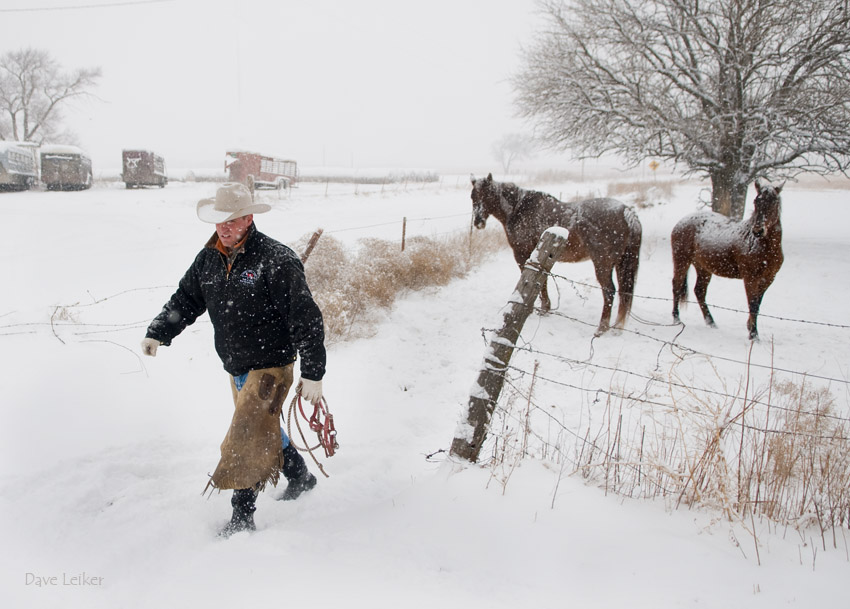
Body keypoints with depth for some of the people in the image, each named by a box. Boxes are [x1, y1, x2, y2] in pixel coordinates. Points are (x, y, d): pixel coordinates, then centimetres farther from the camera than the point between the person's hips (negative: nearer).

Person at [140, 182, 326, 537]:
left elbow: (306, 319, -21)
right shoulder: (208, 259, 2)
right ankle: (300, 478, 45)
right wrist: (158, 332, -5)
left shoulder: (275, 260, -20)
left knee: (247, 435, -9)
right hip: (236, 367, 8)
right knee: (262, 429, 21)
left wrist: (313, 374, -21)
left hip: (271, 366, -8)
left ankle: (242, 515, 7)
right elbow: (186, 299, 12)